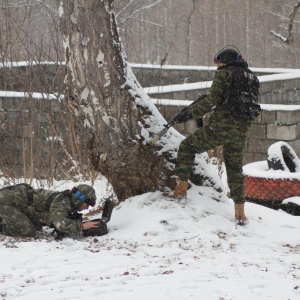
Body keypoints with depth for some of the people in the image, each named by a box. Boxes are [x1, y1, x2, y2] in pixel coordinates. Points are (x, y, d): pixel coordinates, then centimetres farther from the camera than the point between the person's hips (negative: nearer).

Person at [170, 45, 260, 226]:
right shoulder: (252, 78, 16)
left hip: (221, 126, -6)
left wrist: (192, 114, -4)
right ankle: (240, 213, 15)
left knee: (187, 146, 14)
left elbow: (213, 100, -14)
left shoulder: (225, 74, -5)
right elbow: (253, 105, 19)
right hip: (242, 130, 6)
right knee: (235, 168, 18)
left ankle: (182, 188, 7)